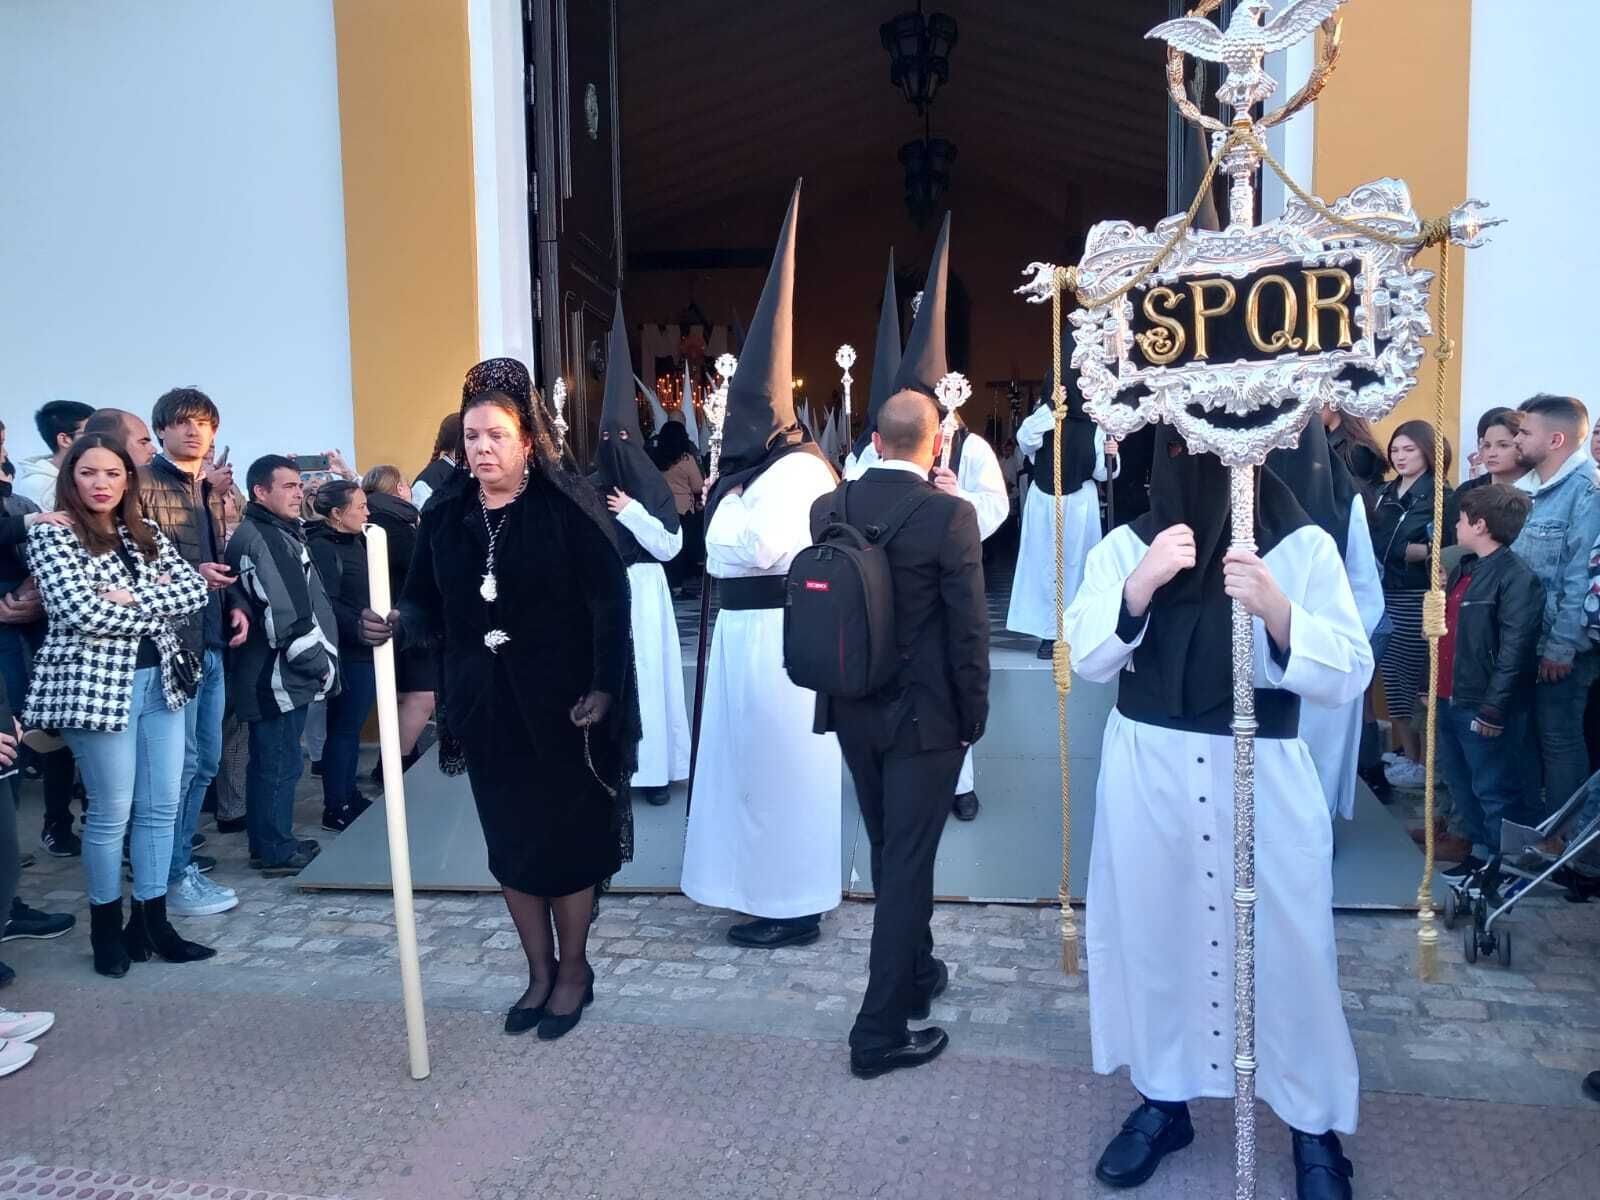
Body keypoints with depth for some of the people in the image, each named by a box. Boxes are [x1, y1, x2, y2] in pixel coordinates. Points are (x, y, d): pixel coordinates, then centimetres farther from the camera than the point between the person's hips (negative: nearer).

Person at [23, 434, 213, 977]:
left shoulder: (146, 533, 13)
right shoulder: (51, 533, -4)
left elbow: (195, 587, 1)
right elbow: (81, 613, -16)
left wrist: (132, 597, -13)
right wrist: (158, 606, -8)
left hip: (160, 678, 6)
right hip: (96, 684, -5)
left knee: (162, 807, 8)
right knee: (111, 812, 3)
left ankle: (150, 922, 20)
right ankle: (107, 927, 21)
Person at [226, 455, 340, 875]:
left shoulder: (275, 533, 17)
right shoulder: (265, 540, -16)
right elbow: (285, 615, -23)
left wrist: (314, 660, 18)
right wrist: (318, 662, -15)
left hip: (274, 674, 11)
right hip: (279, 676, -11)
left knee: (269, 761, 17)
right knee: (281, 764, -2)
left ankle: (269, 842, 28)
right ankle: (277, 851, 7)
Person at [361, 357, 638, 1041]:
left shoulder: (568, 507, -10)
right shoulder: (445, 514, 3)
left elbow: (610, 602, -13)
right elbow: (428, 603, 4)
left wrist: (604, 690, -18)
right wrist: (397, 624, -17)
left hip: (561, 707, -4)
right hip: (485, 708, 5)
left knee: (567, 840, 7)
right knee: (510, 844, 13)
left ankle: (574, 971, 27)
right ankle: (539, 972, 30)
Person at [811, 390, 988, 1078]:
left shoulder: (828, 508, -3)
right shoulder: (950, 515, -16)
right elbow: (969, 628, -13)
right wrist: (974, 716, -3)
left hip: (853, 713, 5)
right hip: (925, 717, -5)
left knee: (891, 855, 21)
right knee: (907, 863, 3)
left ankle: (915, 975, 40)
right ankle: (880, 1031, 9)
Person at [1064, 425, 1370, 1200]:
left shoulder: (1305, 548, -4)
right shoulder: (1125, 546, 0)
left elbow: (1348, 676, -8)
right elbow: (1088, 659, -6)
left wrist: (1277, 611, -25)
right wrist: (1140, 586, -21)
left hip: (1265, 775, -1)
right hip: (1148, 772, 2)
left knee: (1285, 943, 6)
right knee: (1152, 932, 12)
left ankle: (1315, 1124, 29)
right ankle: (1161, 1100, 33)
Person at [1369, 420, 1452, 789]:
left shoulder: (1439, 495, -6)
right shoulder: (1387, 492, 13)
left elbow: (1447, 551, -14)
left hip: (1417, 599, -6)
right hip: (1386, 595, 6)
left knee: (1416, 678, -1)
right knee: (1391, 675, 9)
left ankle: (1424, 760, 10)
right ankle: (1405, 752, 19)